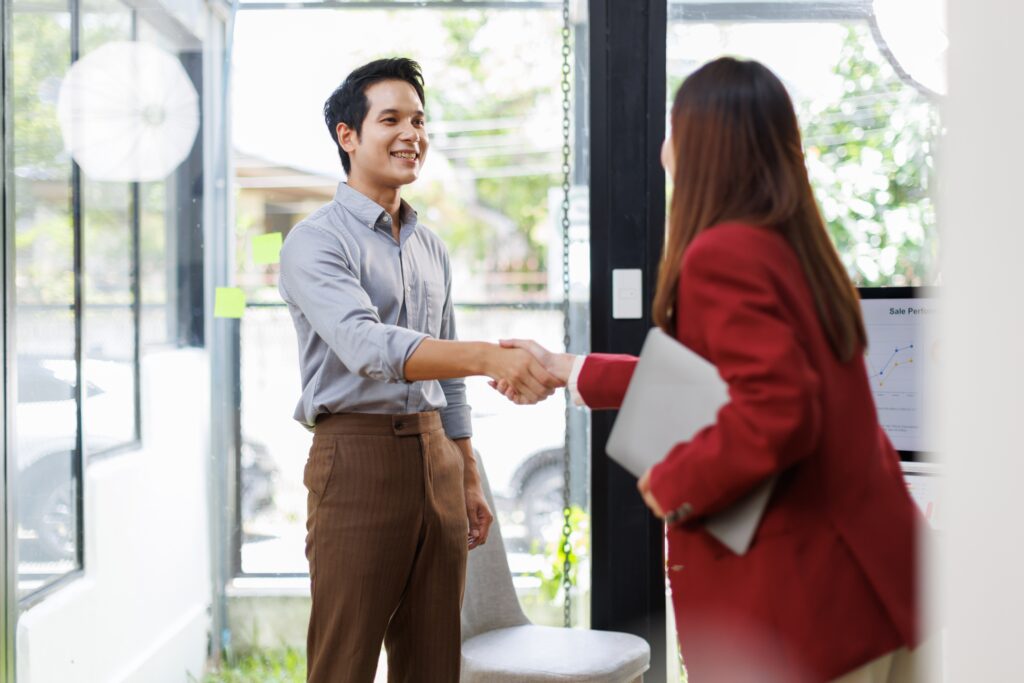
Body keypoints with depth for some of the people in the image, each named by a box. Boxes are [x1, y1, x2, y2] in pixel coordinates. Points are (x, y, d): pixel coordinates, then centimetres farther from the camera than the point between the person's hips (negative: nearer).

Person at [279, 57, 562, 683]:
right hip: (358, 456, -7)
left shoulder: (431, 249, 16)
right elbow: (368, 346, -25)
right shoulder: (315, 243, -7)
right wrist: (490, 357, -37)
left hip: (436, 454, 7)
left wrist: (470, 480, 19)